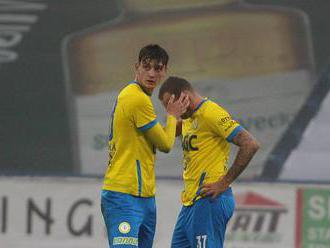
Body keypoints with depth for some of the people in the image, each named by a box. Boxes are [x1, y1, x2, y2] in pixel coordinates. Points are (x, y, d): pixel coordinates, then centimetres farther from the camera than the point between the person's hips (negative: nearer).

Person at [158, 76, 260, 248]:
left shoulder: (211, 113, -12)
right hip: (190, 202, 10)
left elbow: (250, 145, -19)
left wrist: (224, 183, -17)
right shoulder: (188, 118, 17)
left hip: (208, 201, -10)